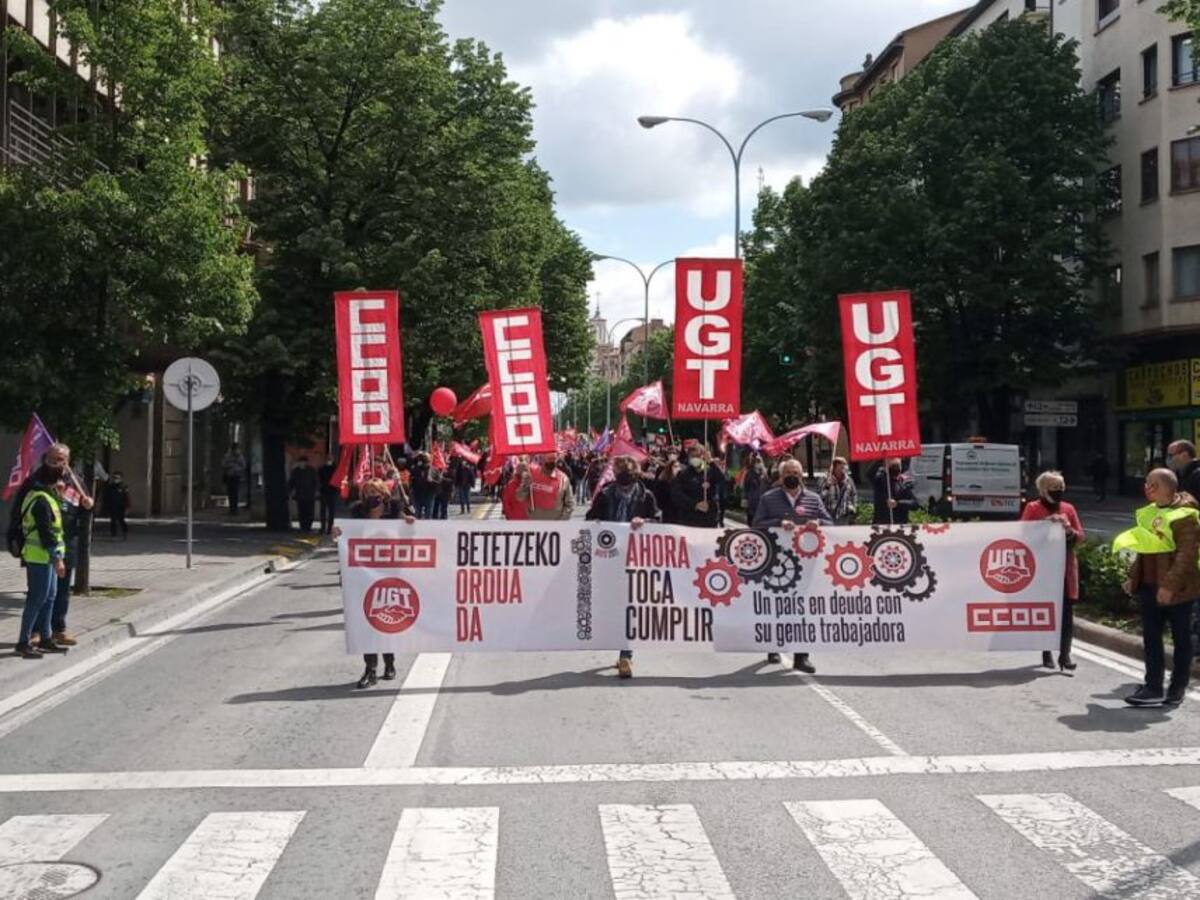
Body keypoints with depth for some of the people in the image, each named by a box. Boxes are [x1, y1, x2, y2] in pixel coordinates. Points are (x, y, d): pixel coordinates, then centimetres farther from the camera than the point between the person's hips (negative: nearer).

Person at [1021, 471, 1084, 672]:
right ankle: (1047, 653, 13)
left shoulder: (1068, 509, 10)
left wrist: (1070, 531, -13)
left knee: (1067, 613, -3)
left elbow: (1080, 537, 9)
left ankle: (1065, 653, -1)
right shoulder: (1033, 508, 1)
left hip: (1066, 567, 3)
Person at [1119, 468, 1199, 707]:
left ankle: (1177, 689, 14)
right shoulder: (1149, 513, 11)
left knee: (1181, 637, 6)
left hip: (1176, 589, -7)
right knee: (1151, 636, 6)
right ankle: (1153, 687, 10)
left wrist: (1170, 584, -25)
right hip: (1149, 585, 8)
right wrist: (1133, 576, 12)